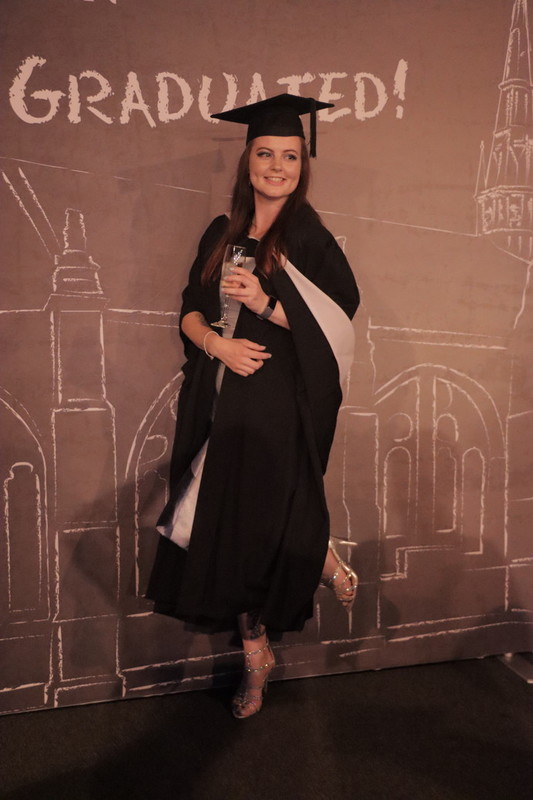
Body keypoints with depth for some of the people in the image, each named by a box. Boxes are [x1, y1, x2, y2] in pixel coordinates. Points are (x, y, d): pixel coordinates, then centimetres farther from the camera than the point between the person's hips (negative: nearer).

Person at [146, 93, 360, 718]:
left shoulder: (311, 238, -3)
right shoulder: (222, 234, 11)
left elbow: (336, 323, -8)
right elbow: (190, 311, 11)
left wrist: (266, 303, -21)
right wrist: (216, 341, -10)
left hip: (282, 405, -5)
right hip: (223, 405, 5)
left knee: (266, 522, -8)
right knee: (229, 526, 8)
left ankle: (324, 561, 27)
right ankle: (255, 655, 24)